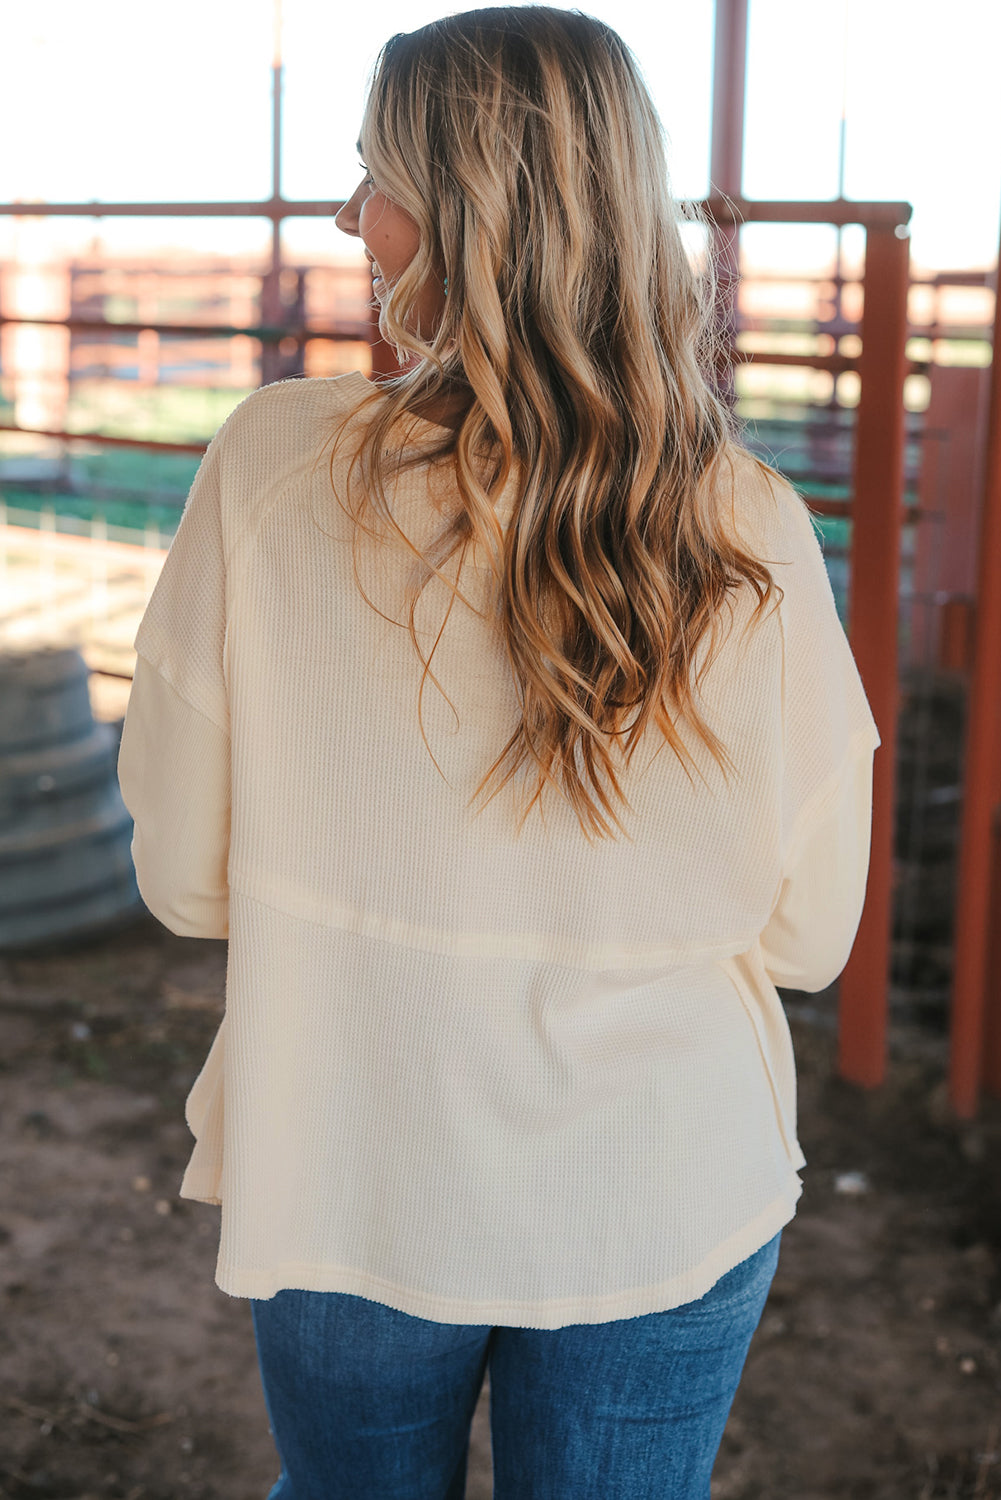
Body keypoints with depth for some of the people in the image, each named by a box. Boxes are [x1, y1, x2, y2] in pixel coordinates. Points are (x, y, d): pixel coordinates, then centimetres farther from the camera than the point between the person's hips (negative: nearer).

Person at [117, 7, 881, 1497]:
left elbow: (184, 880, -9)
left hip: (351, 1195, 0)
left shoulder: (271, 469, -17)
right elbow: (811, 933, -6)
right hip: (669, 1206, 1)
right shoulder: (753, 535, -14)